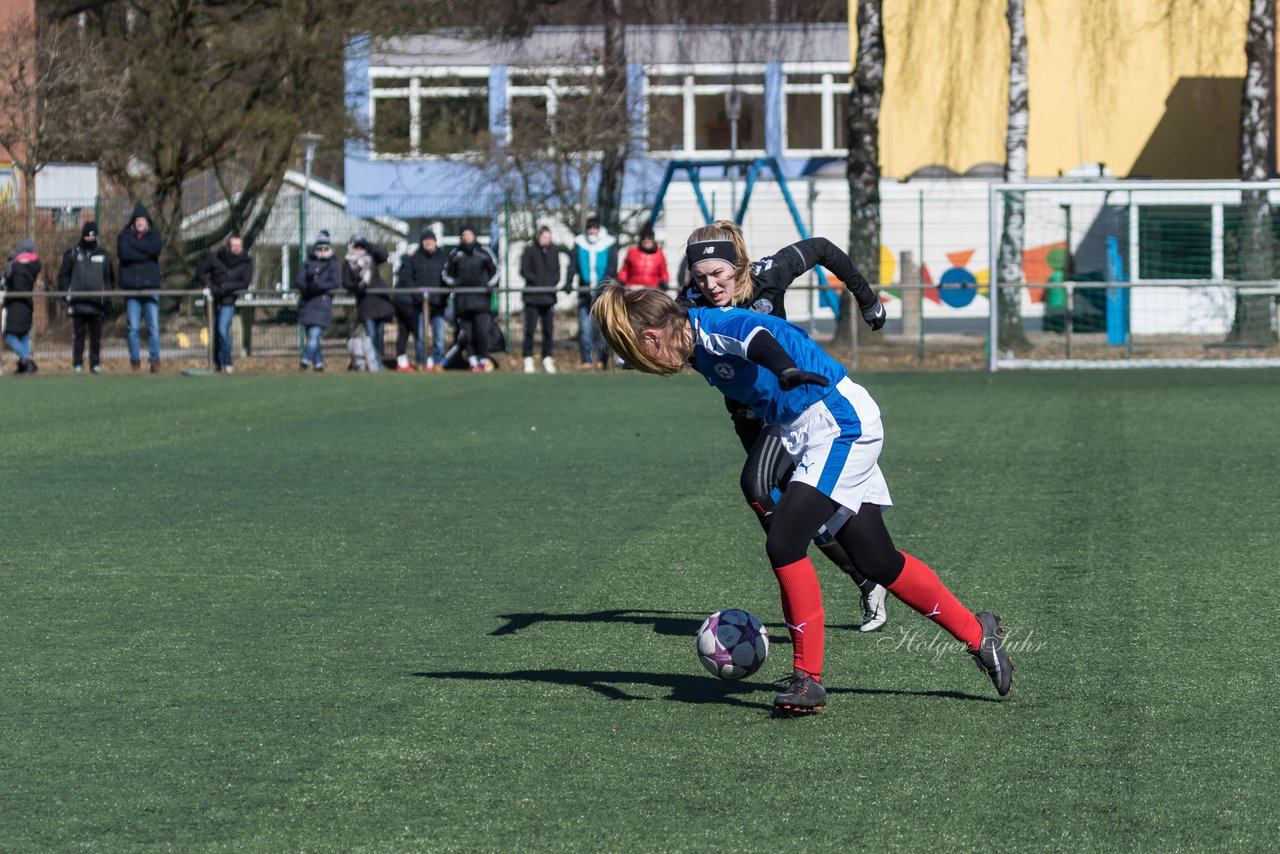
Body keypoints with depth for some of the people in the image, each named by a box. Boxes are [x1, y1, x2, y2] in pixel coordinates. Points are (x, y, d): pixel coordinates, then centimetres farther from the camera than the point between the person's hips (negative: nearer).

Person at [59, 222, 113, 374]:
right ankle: (77, 364, 2)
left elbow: (110, 277, 18)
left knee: (96, 336, 2)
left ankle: (95, 363, 9)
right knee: (78, 334, -1)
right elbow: (63, 275, 10)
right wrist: (67, 291, -3)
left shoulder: (104, 255, 13)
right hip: (77, 303, -1)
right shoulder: (72, 254, 8)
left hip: (97, 303, 1)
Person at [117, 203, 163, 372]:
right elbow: (123, 253, -10)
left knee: (154, 327, -3)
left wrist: (134, 244, -7)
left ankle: (155, 359, 3)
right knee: (133, 327, -1)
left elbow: (156, 249, -11)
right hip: (131, 287, 0)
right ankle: (135, 360, 6)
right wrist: (146, 254, -9)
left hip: (150, 286, 0)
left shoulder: (154, 235, 11)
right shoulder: (124, 236, 8)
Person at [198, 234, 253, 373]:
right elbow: (201, 271, 7)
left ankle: (227, 364, -6)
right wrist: (209, 286, -9)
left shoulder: (246, 262, -4)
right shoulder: (216, 258, -2)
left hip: (228, 301, -3)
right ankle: (217, 363, 23)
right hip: (213, 300, 3)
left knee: (223, 331, -18)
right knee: (213, 333, 8)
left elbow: (245, 284, -10)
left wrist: (225, 287, -19)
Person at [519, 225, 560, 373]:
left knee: (549, 329, 5)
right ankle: (528, 360, 3)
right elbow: (524, 271, -3)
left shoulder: (554, 252, 10)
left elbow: (557, 272, 13)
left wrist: (553, 281, -6)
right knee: (530, 329, -3)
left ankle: (547, 359, 13)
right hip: (533, 296, -3)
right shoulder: (529, 250, 0)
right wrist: (536, 280, -13)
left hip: (549, 296, 3)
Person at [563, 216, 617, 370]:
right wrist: (569, 282, -16)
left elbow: (612, 267, -5)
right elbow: (573, 265, 0)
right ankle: (587, 360, 0)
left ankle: (601, 359, 5)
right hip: (584, 291, 1)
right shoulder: (579, 243, 6)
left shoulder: (609, 244, 1)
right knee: (585, 328, -4)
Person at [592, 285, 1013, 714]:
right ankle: (977, 634, 27)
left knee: (784, 543, -17)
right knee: (877, 562, 12)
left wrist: (786, 370, -61)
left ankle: (808, 678, -10)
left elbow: (756, 334, -42)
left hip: (840, 423, -10)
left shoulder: (713, 326, -20)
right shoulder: (701, 351, 10)